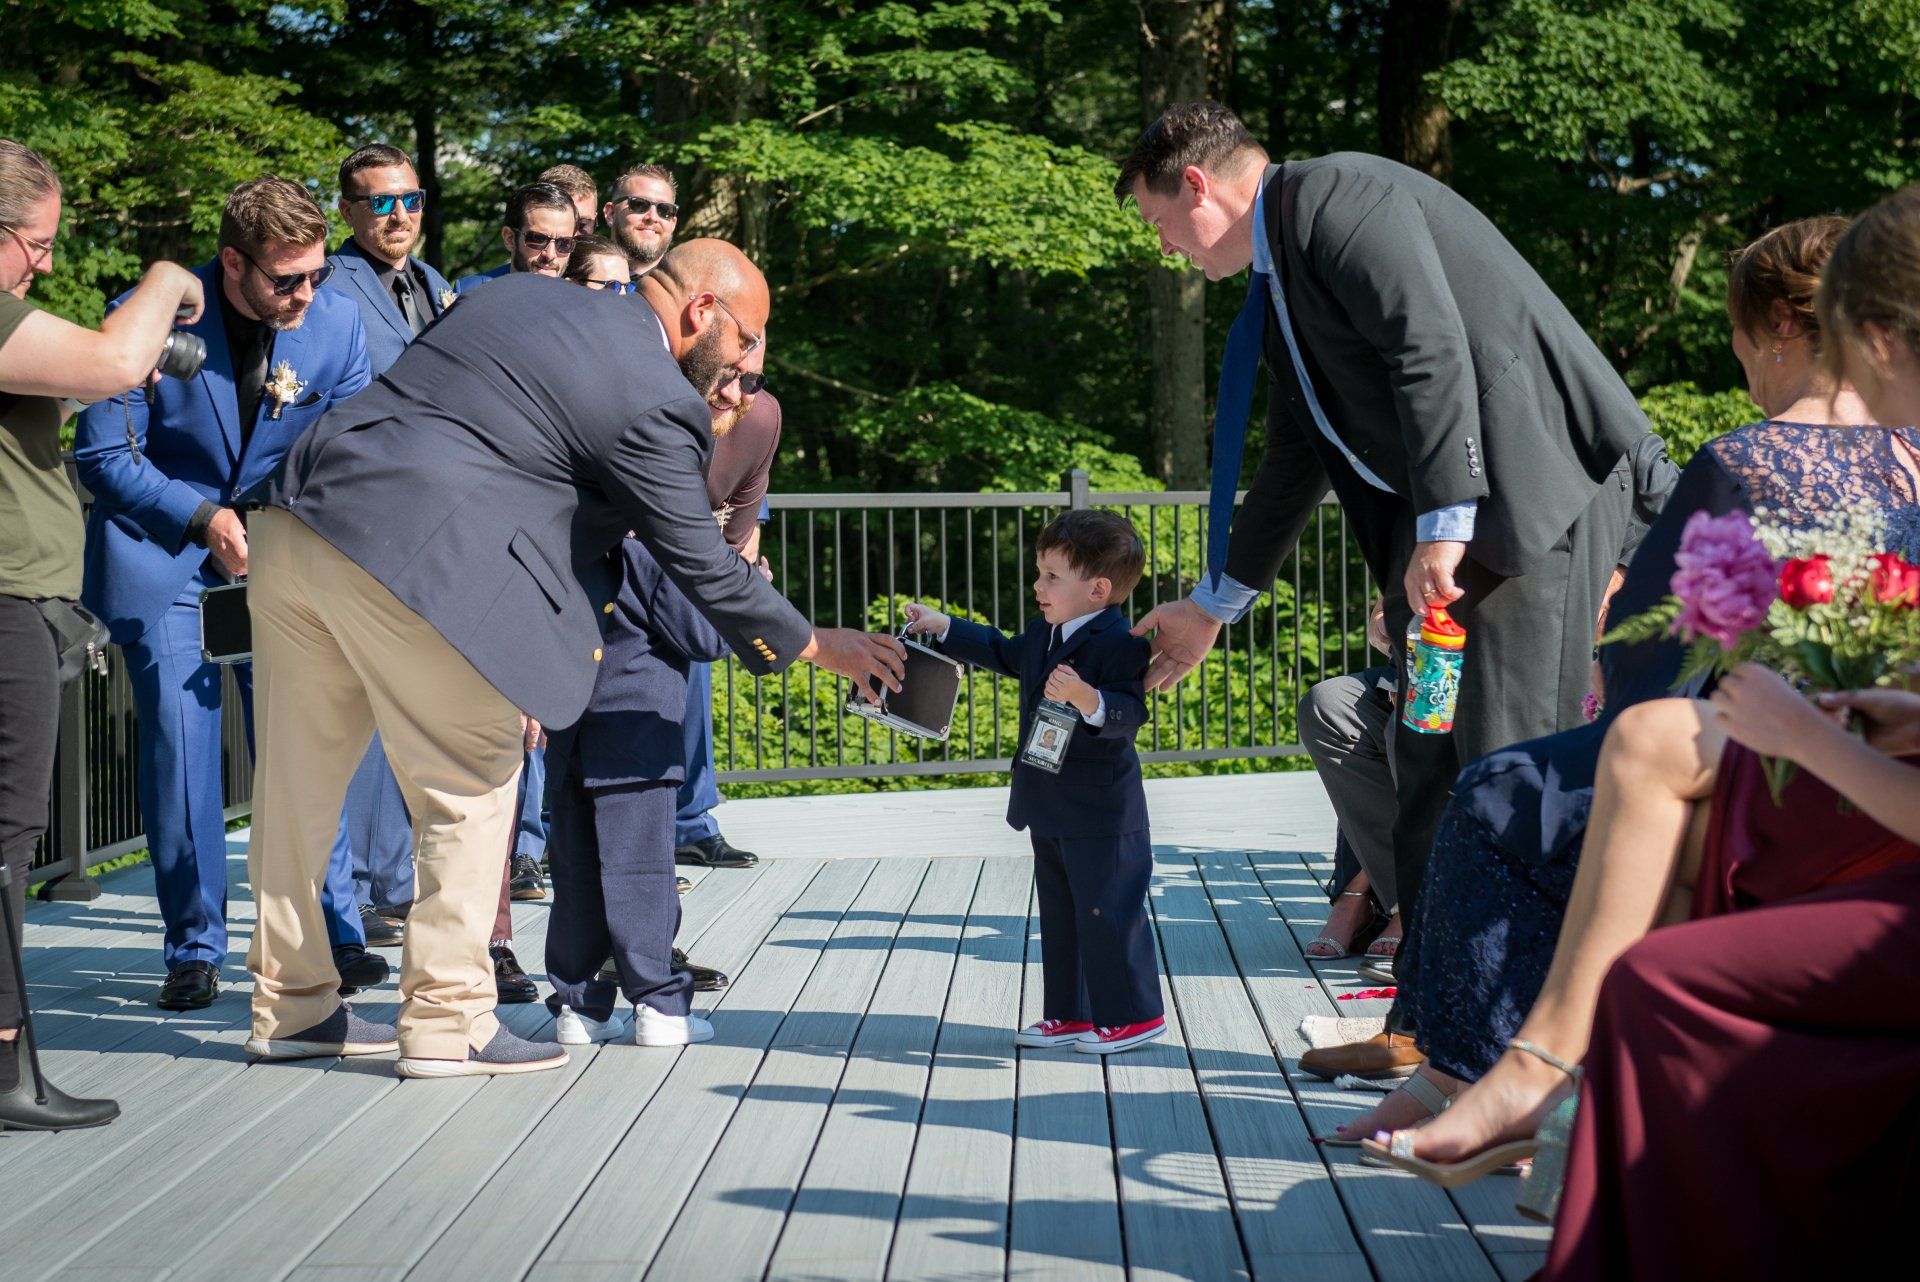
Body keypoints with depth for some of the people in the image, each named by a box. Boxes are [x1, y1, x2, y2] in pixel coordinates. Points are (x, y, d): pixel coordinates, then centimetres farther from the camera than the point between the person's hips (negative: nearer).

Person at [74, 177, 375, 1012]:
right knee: (178, 745, -8)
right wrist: (203, 517, -18)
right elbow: (103, 455, -9)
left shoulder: (337, 323, -7)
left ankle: (330, 935, 5)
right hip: (161, 550, -2)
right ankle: (194, 947, 4)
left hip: (283, 556, 3)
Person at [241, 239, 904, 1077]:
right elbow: (699, 565, 0)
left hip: (297, 515, 9)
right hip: (409, 566, -9)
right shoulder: (656, 401, -4)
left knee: (300, 781, 16)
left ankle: (290, 1006, 28)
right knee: (472, 790, 6)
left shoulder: (519, 293, 19)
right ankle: (445, 1024, 10)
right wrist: (820, 646, 13)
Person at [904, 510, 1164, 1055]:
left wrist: (1088, 700, -47)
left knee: (1108, 912, -3)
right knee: (1060, 914, 16)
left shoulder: (1119, 646, -20)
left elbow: (1128, 715, -29)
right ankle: (1071, 1014, 25)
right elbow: (1002, 652, 29)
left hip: (1101, 817, -10)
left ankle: (1133, 1014, 9)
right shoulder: (1044, 635, 10)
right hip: (1051, 814, 10)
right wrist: (942, 627, 31)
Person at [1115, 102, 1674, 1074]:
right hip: (1434, 522, 10)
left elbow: (1434, 350, -19)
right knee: (1428, 772, 7)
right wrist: (1214, 605, 34)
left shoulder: (1337, 195, -7)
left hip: (1529, 485, -10)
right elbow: (1295, 465, 29)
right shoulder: (1277, 276, 22)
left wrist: (1442, 525, -24)